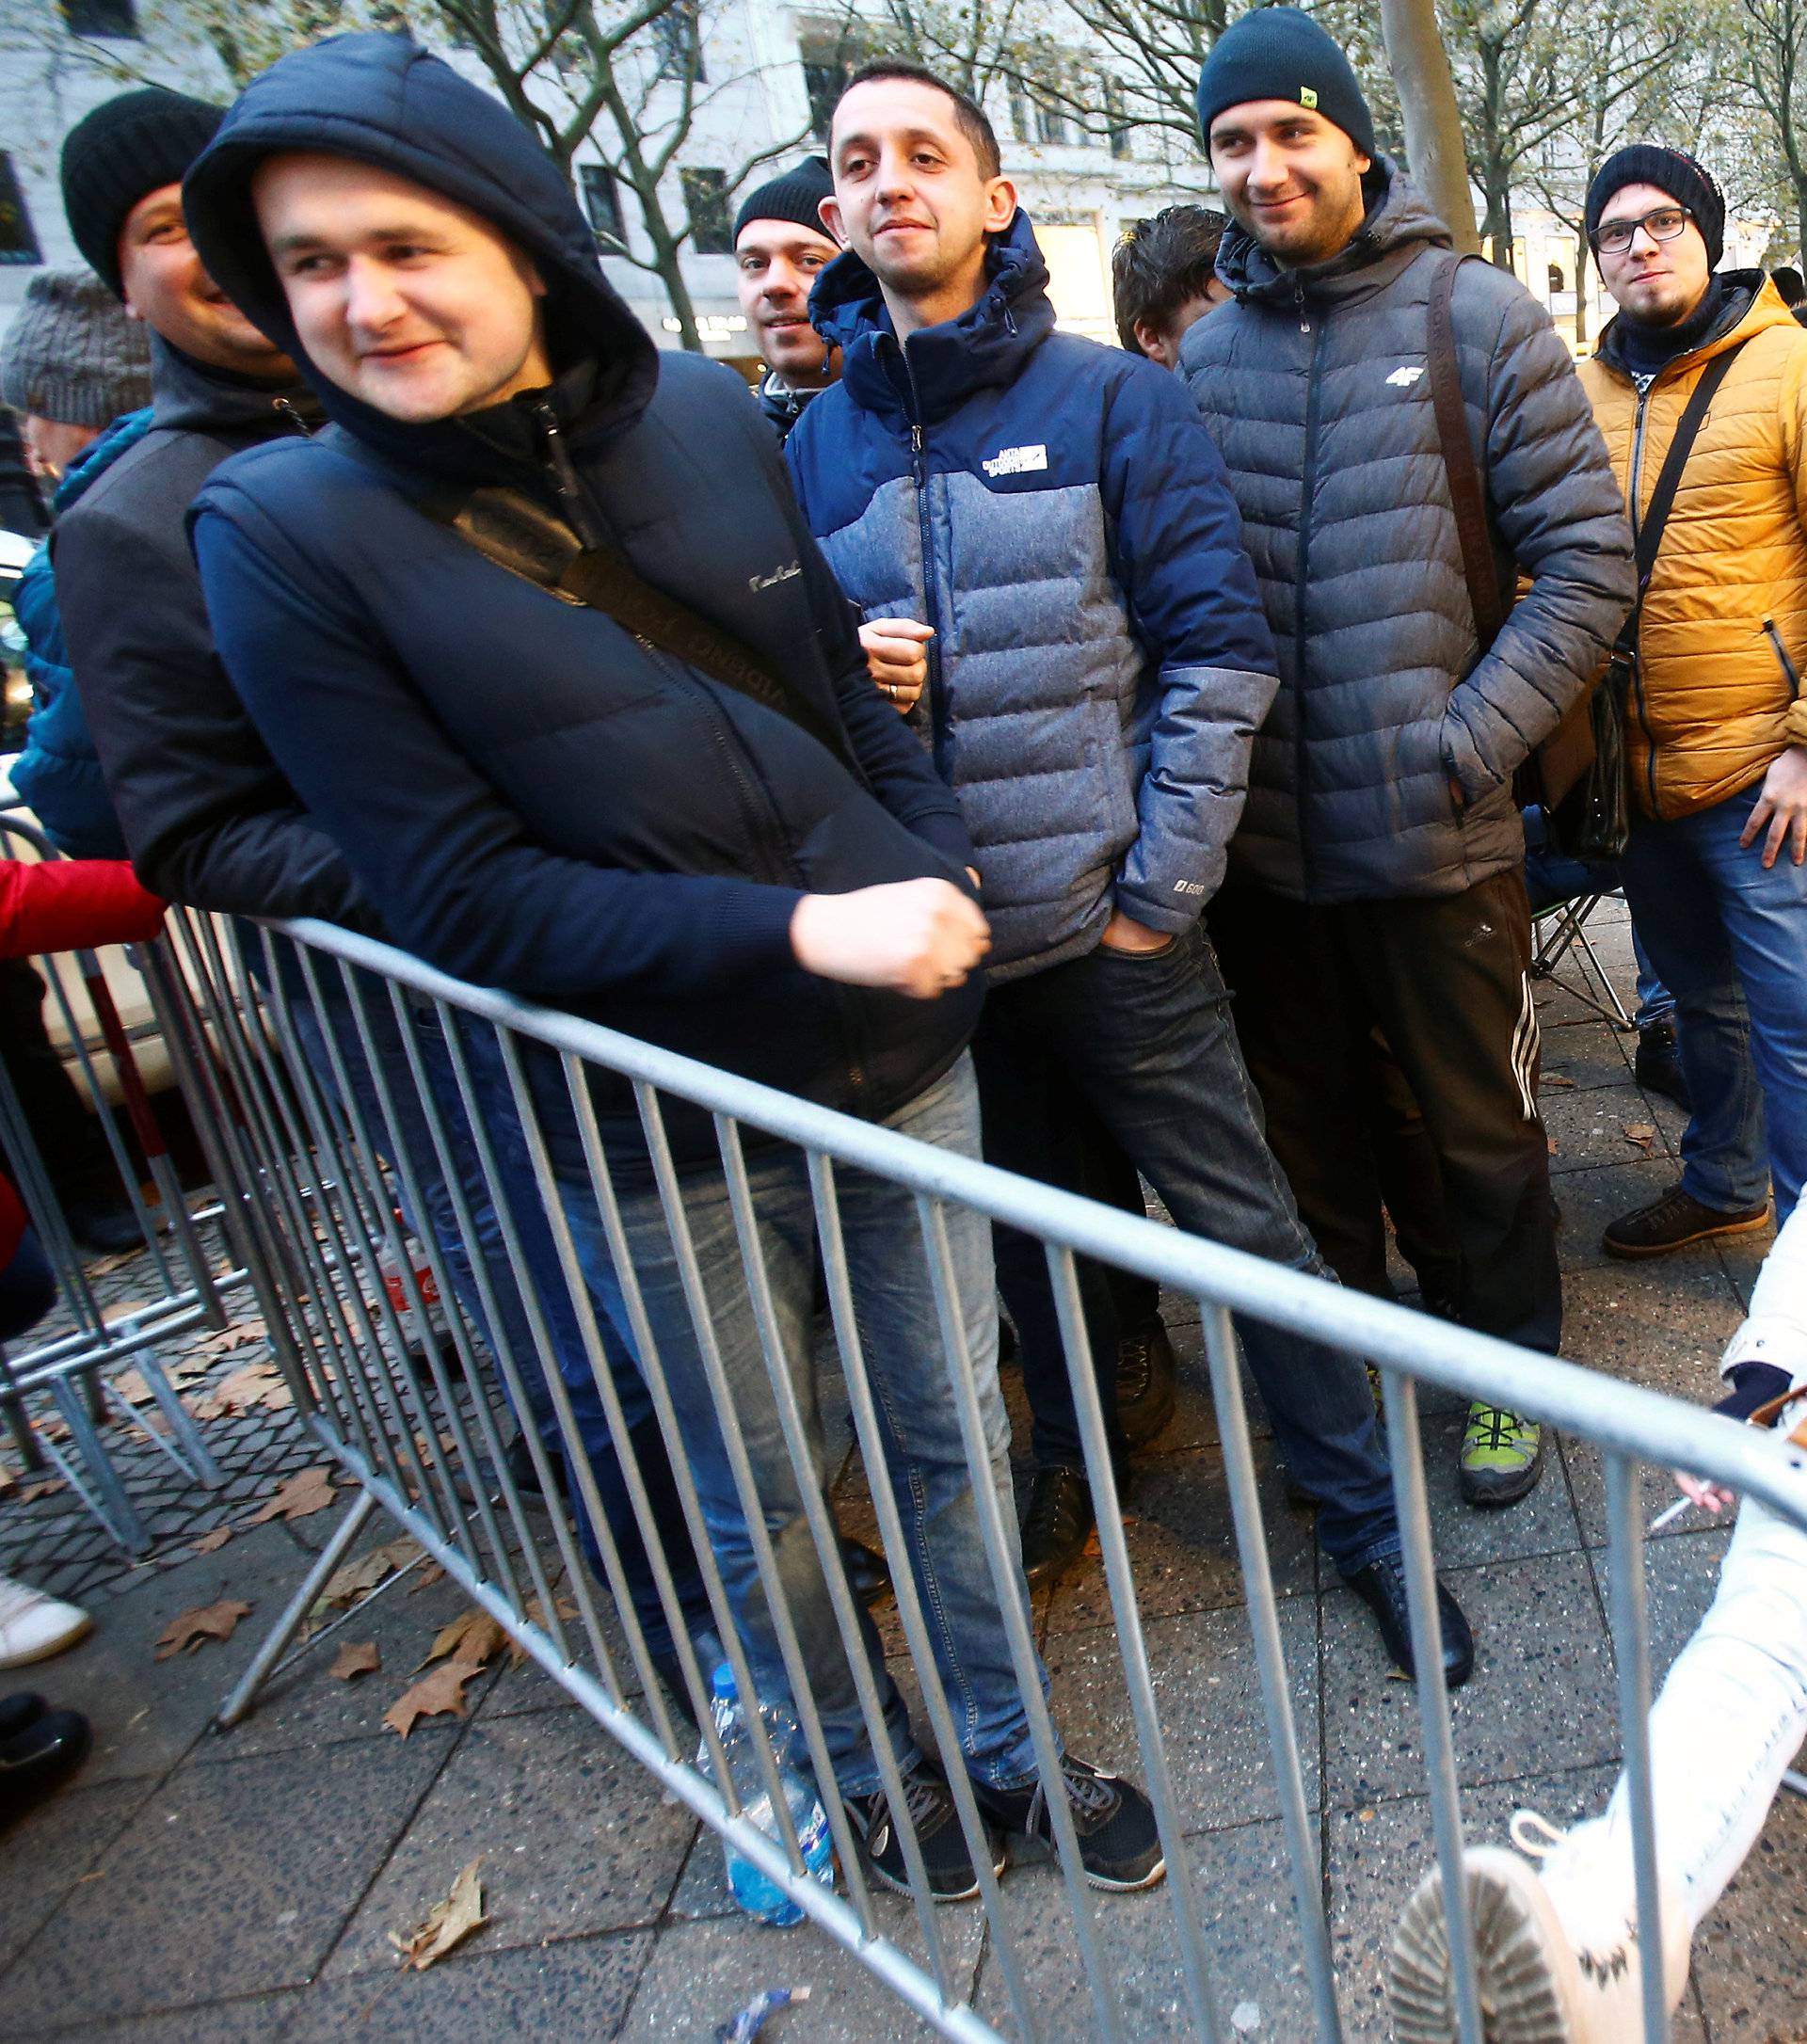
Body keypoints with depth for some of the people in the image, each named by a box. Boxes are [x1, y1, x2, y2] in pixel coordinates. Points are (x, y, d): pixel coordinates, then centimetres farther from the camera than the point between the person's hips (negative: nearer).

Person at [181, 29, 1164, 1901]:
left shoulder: (703, 414, -1)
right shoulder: (279, 529, -10)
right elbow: (457, 897, -15)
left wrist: (939, 867, -3)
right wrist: (798, 927, -23)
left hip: (897, 1047, 3)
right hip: (664, 1129, -2)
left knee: (955, 1433, 18)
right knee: (758, 1498, 17)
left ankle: (1007, 1748, 45)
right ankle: (860, 1770, 47)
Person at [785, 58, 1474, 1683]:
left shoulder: (1112, 399, -1)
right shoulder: (816, 442, 7)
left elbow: (1218, 652, -6)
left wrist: (1157, 892, -11)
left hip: (1109, 926, -3)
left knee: (1243, 1228, 6)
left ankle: (1367, 1517, 27)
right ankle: (1076, 1462, 44)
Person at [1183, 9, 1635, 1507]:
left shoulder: (1476, 317, -2)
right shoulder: (1203, 356, 7)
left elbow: (1592, 558, -5)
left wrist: (1466, 742, -15)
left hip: (1436, 839, -3)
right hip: (1262, 847, 3)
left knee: (1485, 1135, 11)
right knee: (1309, 1142, 17)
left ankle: (1513, 1371, 36)